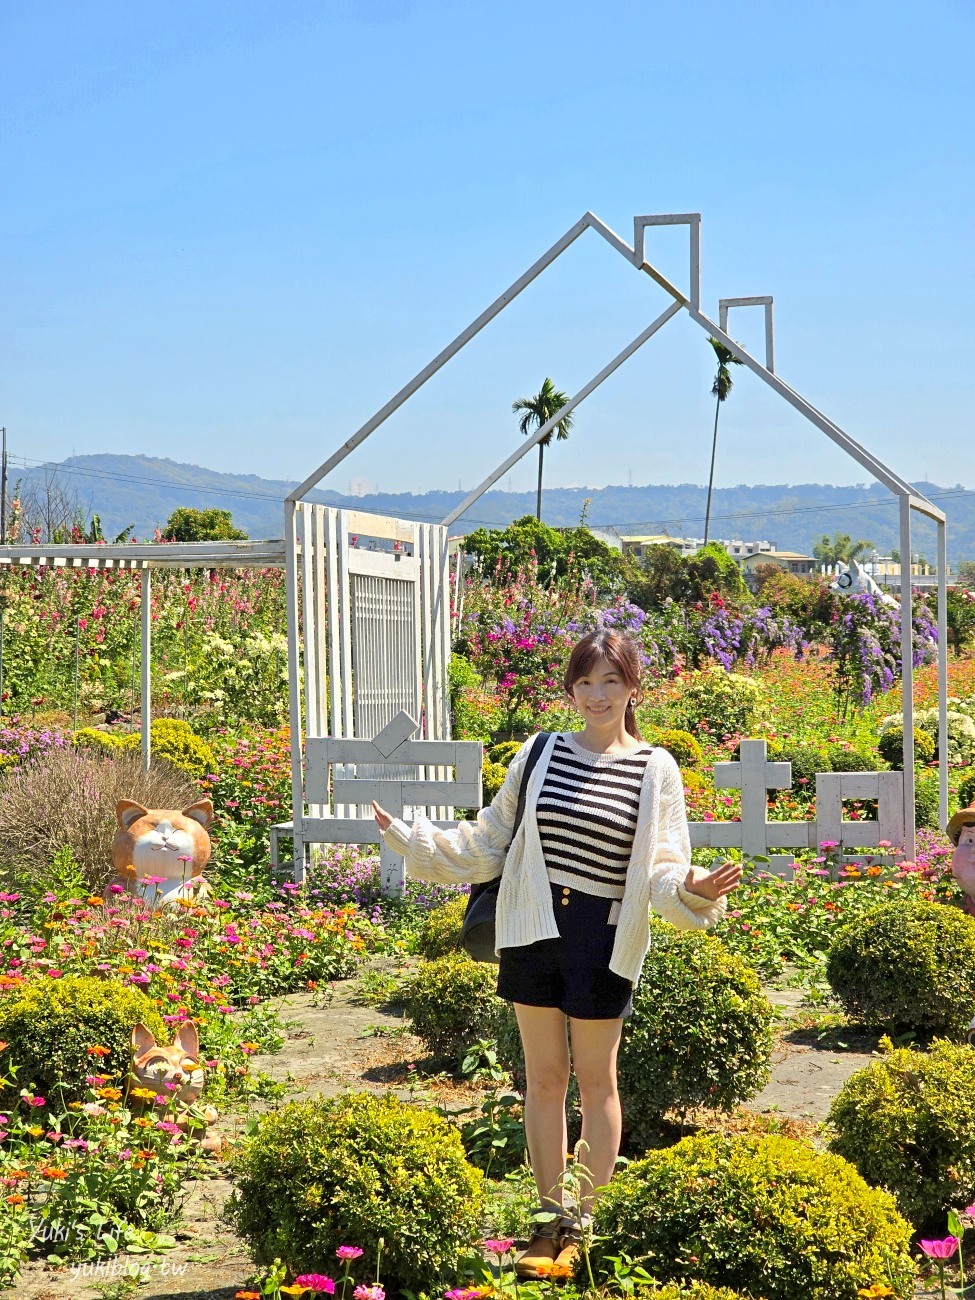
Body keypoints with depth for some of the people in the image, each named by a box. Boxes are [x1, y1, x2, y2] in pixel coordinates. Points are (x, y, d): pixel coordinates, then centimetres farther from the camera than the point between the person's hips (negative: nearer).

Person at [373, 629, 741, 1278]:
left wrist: (694, 886, -26)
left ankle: (588, 1222, 19)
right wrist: (409, 836, 6)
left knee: (596, 1081, 7)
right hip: (534, 928, 3)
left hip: (603, 937, -3)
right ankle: (552, 1219, 21)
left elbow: (662, 868, -5)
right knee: (543, 1077, 10)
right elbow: (487, 842, 13)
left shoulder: (655, 769, -1)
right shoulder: (541, 754, 5)